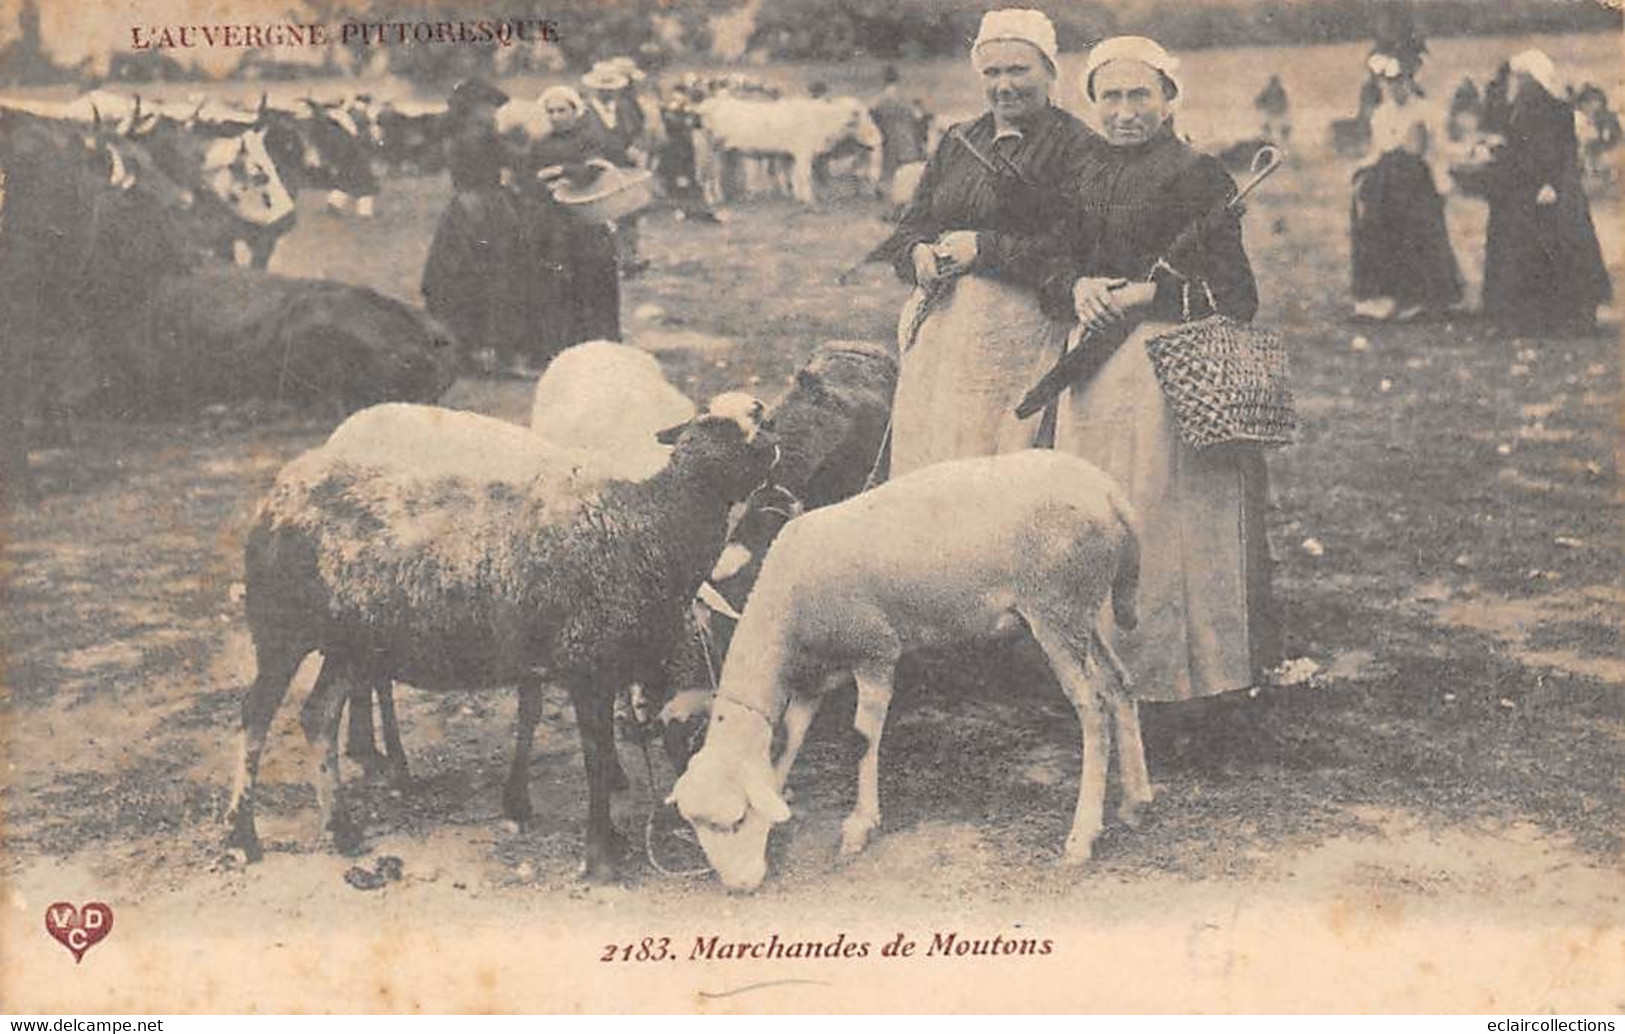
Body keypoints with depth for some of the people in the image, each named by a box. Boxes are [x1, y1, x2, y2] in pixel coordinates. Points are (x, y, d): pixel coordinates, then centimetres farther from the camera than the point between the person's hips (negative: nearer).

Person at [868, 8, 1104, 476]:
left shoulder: (1076, 147, -3)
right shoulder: (957, 142, 18)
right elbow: (913, 223, 18)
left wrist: (984, 248, -14)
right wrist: (919, 254, -6)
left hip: (1017, 327, -6)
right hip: (940, 323, 6)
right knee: (923, 452, 5)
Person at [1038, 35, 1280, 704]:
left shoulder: (1199, 176, -4)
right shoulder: (1086, 183, 16)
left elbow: (1229, 290, -9)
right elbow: (1056, 266, 14)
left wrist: (1140, 295, -13)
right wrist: (1078, 289, -9)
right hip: (1095, 368, 7)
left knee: (1167, 511, -4)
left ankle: (1173, 665, 6)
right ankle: (1106, 667, 16)